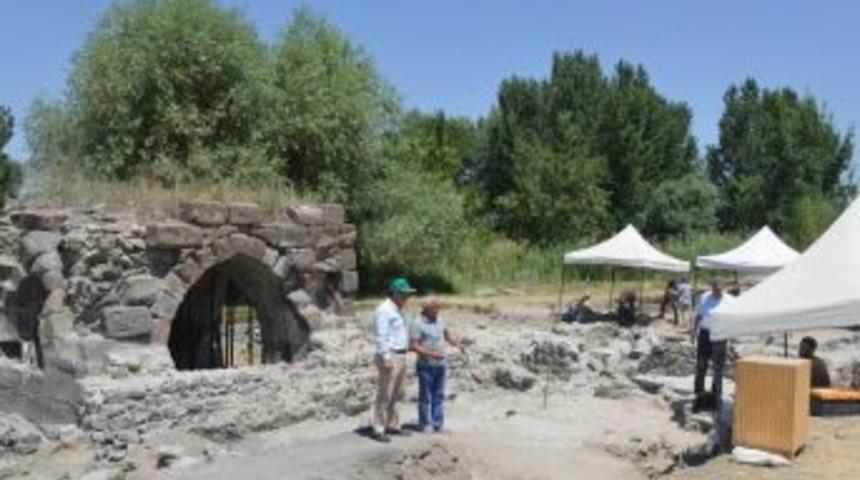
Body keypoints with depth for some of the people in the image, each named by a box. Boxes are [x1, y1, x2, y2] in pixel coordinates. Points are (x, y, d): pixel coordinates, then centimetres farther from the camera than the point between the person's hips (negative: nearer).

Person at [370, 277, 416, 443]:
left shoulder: (397, 310, 16)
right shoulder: (384, 310, -15)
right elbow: (381, 336, -20)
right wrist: (386, 358, -25)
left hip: (400, 357, 10)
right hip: (389, 358, -10)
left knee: (396, 394, 14)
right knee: (384, 395, -7)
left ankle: (392, 425, 22)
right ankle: (378, 430, -2)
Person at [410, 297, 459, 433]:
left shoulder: (440, 321, 10)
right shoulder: (418, 323, -9)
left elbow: (448, 336, 18)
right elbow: (414, 346, -13)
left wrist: (457, 343, -5)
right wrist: (432, 354, -22)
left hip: (441, 364, 6)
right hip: (426, 365, -6)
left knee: (439, 396, 9)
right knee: (425, 396, 2)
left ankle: (437, 423, 16)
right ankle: (425, 424, 10)